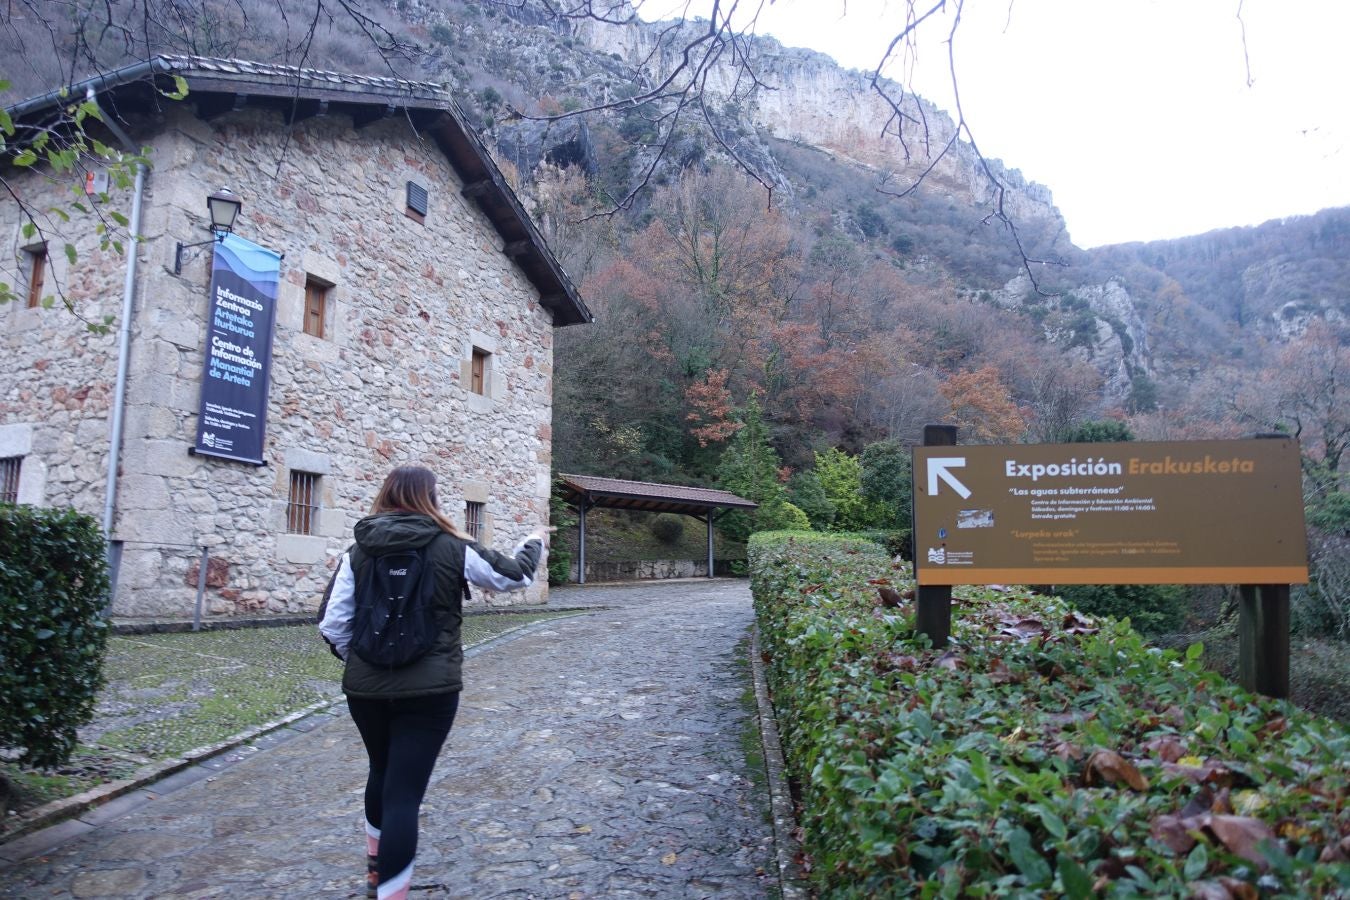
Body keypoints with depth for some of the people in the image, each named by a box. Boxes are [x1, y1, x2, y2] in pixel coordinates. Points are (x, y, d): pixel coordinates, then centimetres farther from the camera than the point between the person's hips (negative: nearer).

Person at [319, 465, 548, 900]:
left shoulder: (358, 552, 0)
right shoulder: (452, 547, -7)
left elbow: (333, 626, -1)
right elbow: (513, 575, 7)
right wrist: (534, 543, 26)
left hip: (365, 687, 4)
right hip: (429, 689, -4)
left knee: (383, 772, 26)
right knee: (405, 791, 0)